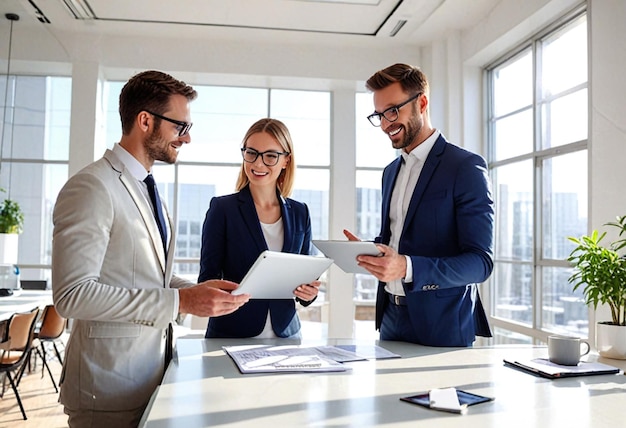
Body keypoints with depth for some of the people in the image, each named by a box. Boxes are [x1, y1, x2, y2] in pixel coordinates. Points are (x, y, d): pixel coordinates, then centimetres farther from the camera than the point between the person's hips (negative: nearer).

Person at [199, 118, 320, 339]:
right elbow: (207, 280, -7)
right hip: (230, 335, -3)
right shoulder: (222, 208, -6)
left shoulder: (300, 214, 3)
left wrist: (309, 292, -11)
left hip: (285, 333, 3)